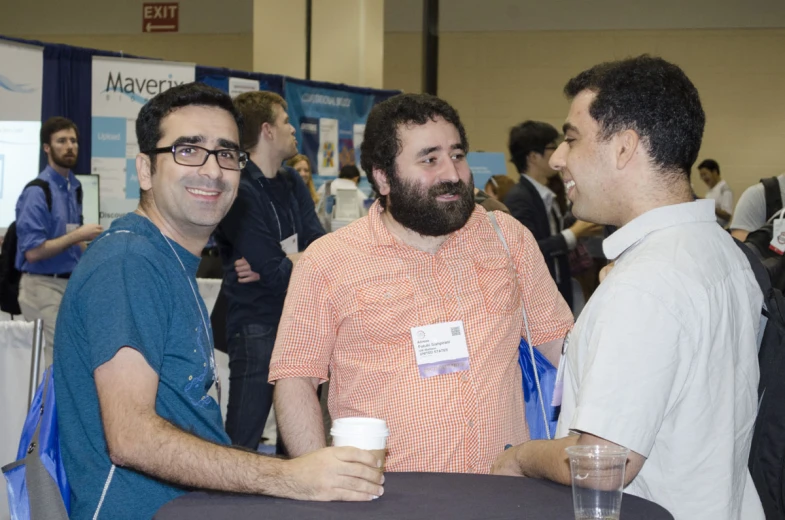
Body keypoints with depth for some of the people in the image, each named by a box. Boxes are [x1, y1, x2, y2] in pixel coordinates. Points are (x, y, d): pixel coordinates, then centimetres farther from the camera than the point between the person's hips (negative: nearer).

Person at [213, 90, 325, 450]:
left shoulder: (292, 183, 10)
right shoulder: (239, 191, -16)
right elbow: (277, 273, -20)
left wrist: (282, 264, -17)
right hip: (256, 327, -8)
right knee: (243, 442, -5)